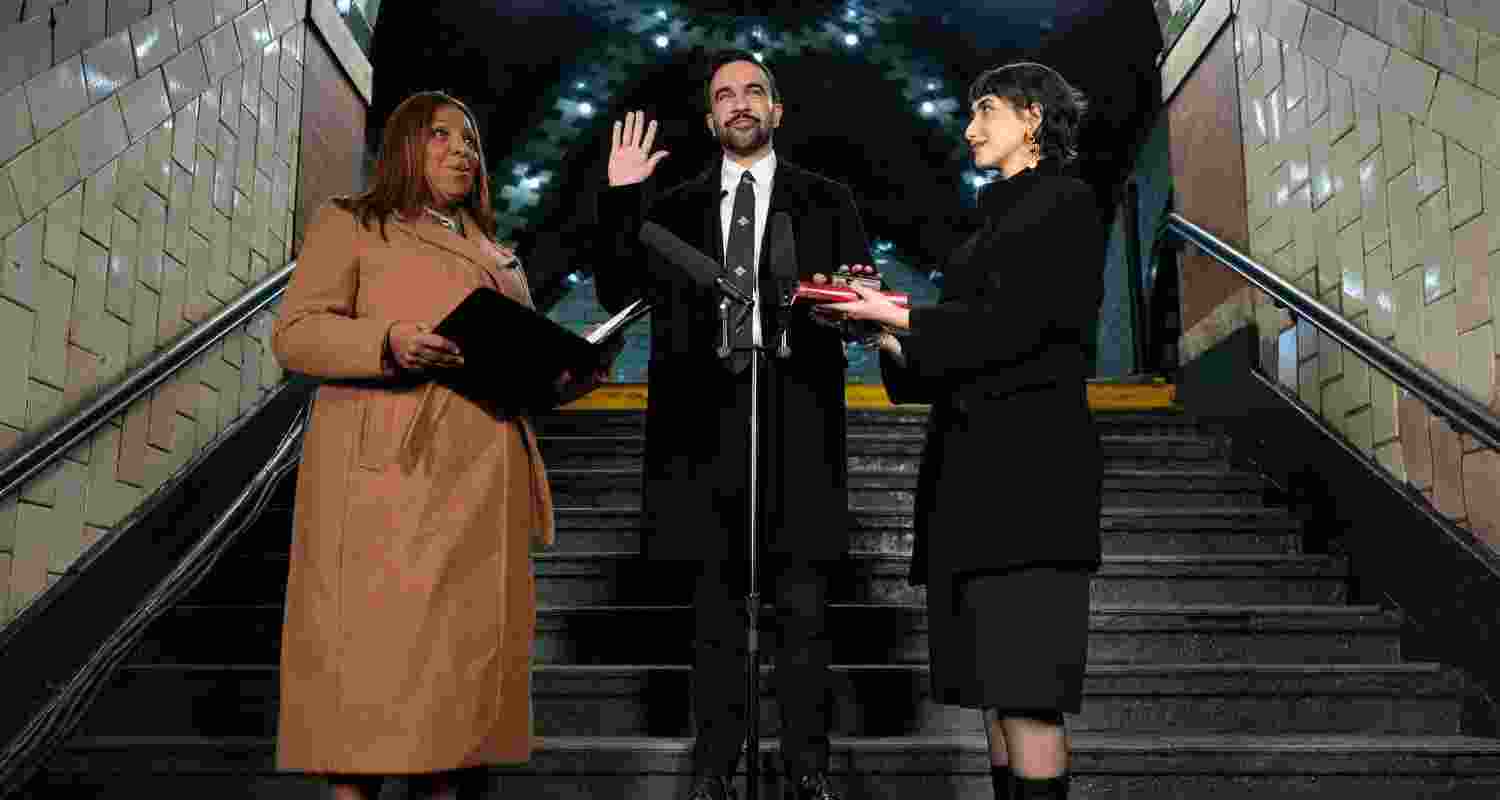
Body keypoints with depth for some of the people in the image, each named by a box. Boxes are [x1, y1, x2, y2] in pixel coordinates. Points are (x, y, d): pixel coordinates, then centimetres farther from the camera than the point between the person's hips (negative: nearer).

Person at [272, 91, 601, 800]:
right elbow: (295, 334, 0)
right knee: (371, 647, -9)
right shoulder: (350, 225, 12)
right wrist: (388, 342, -18)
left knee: (464, 649, 2)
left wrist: (572, 371, 3)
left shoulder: (499, 257, 28)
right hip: (385, 475, -5)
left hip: (480, 486, 5)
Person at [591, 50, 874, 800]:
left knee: (802, 605, 2)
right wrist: (619, 198, -1)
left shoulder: (825, 201, 12)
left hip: (796, 419, -1)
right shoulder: (673, 209, 15)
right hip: (705, 418, 1)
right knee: (716, 604, 8)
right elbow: (617, 292, 7)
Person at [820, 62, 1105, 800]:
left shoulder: (1067, 202, 1)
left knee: (1025, 691, -11)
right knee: (991, 686, 8)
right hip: (971, 465, 9)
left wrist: (898, 317, -9)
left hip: (1028, 459, -8)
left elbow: (1018, 323, -11)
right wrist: (890, 336, 7)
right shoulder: (998, 220, 25)